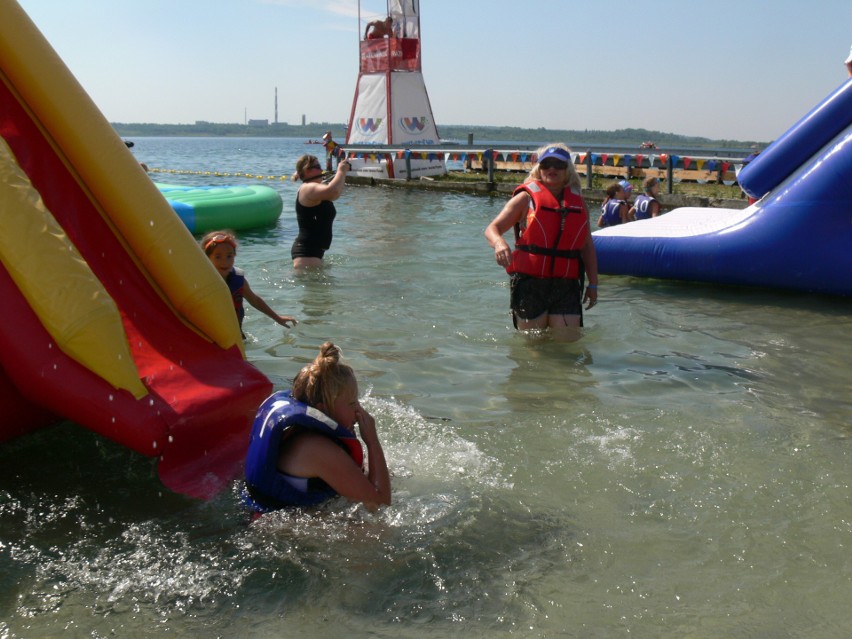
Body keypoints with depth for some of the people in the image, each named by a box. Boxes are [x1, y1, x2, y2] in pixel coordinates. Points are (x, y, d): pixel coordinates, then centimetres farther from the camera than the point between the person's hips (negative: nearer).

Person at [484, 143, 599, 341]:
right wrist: (499, 243, -26)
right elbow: (492, 228, -3)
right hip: (530, 283, -3)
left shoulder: (578, 202, 14)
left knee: (568, 341, -4)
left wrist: (593, 283, 14)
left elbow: (587, 246, 19)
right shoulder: (527, 197, 3)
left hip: (567, 286, 3)